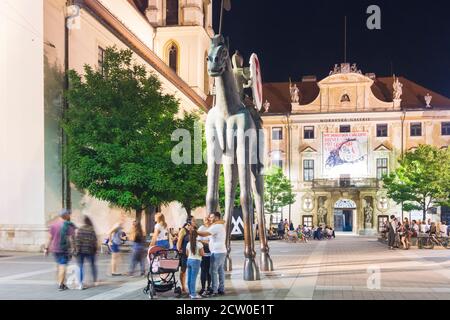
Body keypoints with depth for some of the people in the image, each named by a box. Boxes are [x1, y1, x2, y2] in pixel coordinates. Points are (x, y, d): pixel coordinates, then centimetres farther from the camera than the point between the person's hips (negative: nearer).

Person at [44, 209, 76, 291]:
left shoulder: (53, 224, 4)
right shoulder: (69, 226, -10)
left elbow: (50, 237, 4)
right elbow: (71, 239, -14)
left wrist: (47, 248, 7)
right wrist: (72, 249, -10)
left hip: (54, 248, 5)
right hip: (64, 249, -5)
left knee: (59, 265, 19)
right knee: (63, 266, -1)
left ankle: (61, 283, 26)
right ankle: (60, 285, -4)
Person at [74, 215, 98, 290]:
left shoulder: (79, 230, -1)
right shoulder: (91, 230, -6)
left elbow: (77, 240, -5)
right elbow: (94, 241, -7)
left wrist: (77, 249, 1)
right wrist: (95, 249, 3)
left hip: (81, 250, 1)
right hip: (89, 250, -1)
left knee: (81, 266, 4)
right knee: (93, 265, 18)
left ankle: (80, 283, -5)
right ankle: (95, 281, 26)